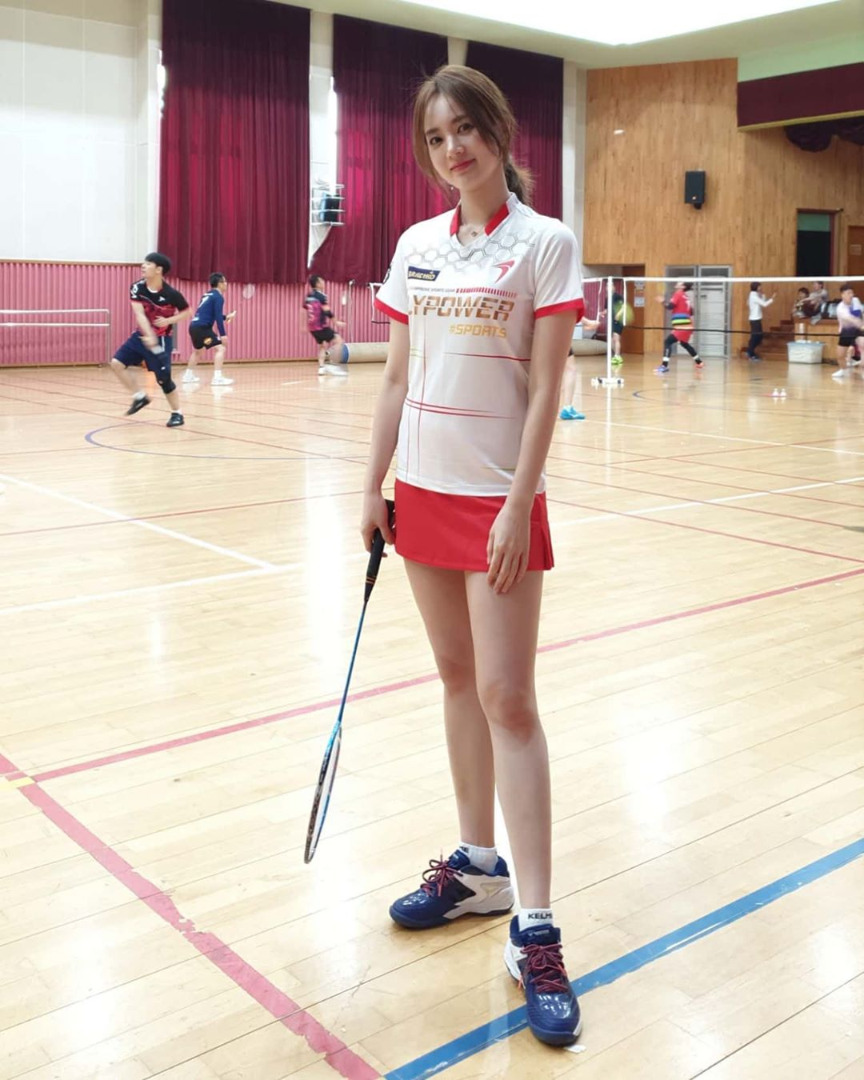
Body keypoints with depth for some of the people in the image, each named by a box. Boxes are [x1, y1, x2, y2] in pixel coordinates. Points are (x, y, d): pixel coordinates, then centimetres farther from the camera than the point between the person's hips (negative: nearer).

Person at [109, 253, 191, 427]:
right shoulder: (137, 288, -9)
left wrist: (169, 321, -20)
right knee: (117, 363, -5)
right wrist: (149, 336, -33)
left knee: (163, 379, -2)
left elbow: (188, 312, -4)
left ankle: (177, 414, 16)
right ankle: (140, 397, 10)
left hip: (161, 340, -5)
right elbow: (139, 314, -18)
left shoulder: (171, 294, -18)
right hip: (142, 336, 5)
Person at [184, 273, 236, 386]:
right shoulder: (218, 296, -6)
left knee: (197, 351, 30)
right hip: (202, 328, -10)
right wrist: (222, 334, -17)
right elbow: (217, 316, -15)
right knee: (220, 348, -13)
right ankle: (217, 378, -25)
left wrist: (226, 317, 36)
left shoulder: (207, 295, 21)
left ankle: (188, 375, 39)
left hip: (194, 326, 10)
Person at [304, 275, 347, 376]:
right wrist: (336, 322, -11)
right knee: (338, 341, -1)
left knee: (322, 345, 21)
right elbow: (327, 311, -18)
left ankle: (321, 367, 14)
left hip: (312, 327, 8)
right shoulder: (321, 296, -13)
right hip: (322, 326, -8)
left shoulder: (308, 296, 10)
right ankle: (330, 364, -11)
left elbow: (304, 312, 15)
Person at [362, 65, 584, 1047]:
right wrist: (374, 486, 8)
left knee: (506, 698, -6)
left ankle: (534, 930, 2)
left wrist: (516, 505, -16)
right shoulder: (416, 246, 10)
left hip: (498, 500, -5)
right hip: (422, 490, 6)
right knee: (458, 678, 12)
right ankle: (478, 867, 27)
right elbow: (397, 379, 12)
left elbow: (544, 391, -10)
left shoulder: (544, 244, -5)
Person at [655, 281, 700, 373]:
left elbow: (670, 306, -15)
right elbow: (691, 312, 18)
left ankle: (664, 365, -27)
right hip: (686, 326, 9)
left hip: (682, 327, -9)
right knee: (684, 343, 29)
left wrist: (663, 302, 0)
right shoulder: (686, 296, 16)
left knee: (668, 342, -15)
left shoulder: (678, 294, -6)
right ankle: (699, 362, 42)